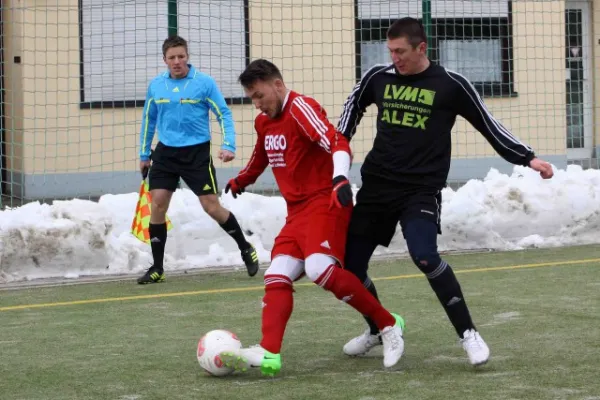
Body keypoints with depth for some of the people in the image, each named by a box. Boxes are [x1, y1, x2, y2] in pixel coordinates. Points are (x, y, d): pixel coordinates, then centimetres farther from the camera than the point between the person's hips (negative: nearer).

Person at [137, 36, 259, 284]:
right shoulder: (155, 86, 6)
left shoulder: (204, 83, -6)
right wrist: (144, 154, 18)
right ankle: (157, 268, 5)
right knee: (157, 205, -5)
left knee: (212, 207, -6)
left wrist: (228, 146, -17)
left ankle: (246, 249, 16)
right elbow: (149, 120, 17)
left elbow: (224, 115, -5)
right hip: (165, 152, 3)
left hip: (197, 153, -3)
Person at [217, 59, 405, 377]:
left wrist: (340, 178, -44)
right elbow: (261, 158, 37)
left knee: (319, 268, -28)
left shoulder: (301, 108, -12)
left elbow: (337, 143, -26)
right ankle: (268, 354, -17)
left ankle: (388, 326, -15)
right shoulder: (263, 123, 15)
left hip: (325, 202, -9)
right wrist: (239, 182, 53)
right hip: (297, 211, 9)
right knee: (277, 278, -6)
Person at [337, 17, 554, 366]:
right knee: (350, 264, 4)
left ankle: (468, 334, -13)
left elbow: (488, 125, 2)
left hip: (421, 189, -5)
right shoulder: (378, 78, 5)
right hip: (377, 184, 5)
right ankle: (379, 330, 30)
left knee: (424, 256, -28)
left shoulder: (451, 85, -6)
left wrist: (527, 158, -3)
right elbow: (355, 104, 26)